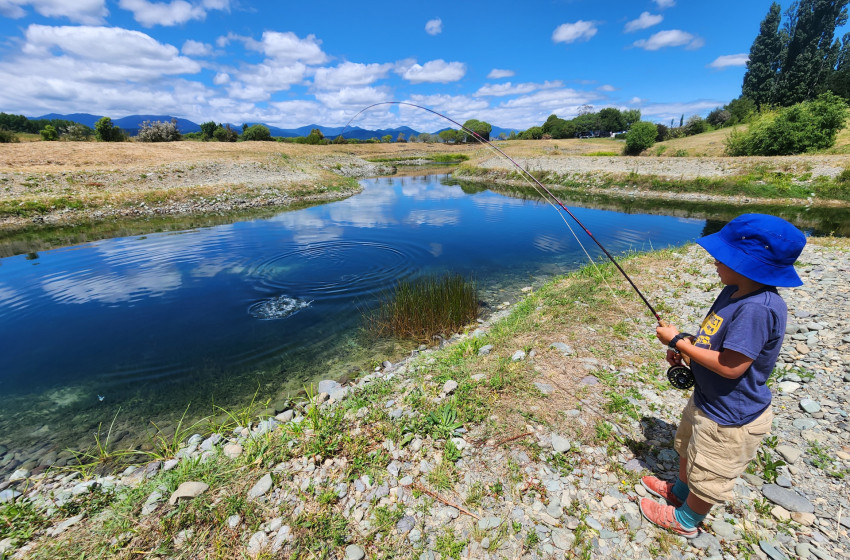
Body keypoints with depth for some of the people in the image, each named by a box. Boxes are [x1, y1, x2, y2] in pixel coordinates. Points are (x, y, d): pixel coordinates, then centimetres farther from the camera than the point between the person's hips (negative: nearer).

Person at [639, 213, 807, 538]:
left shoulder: (758, 308, -34)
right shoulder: (734, 291, -4)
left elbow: (730, 366, -32)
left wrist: (679, 341, -24)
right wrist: (686, 346, -4)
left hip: (730, 417, -9)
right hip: (708, 400, 9)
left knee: (708, 474, 17)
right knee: (688, 449, 31)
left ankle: (685, 519, 41)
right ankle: (679, 491, 56)